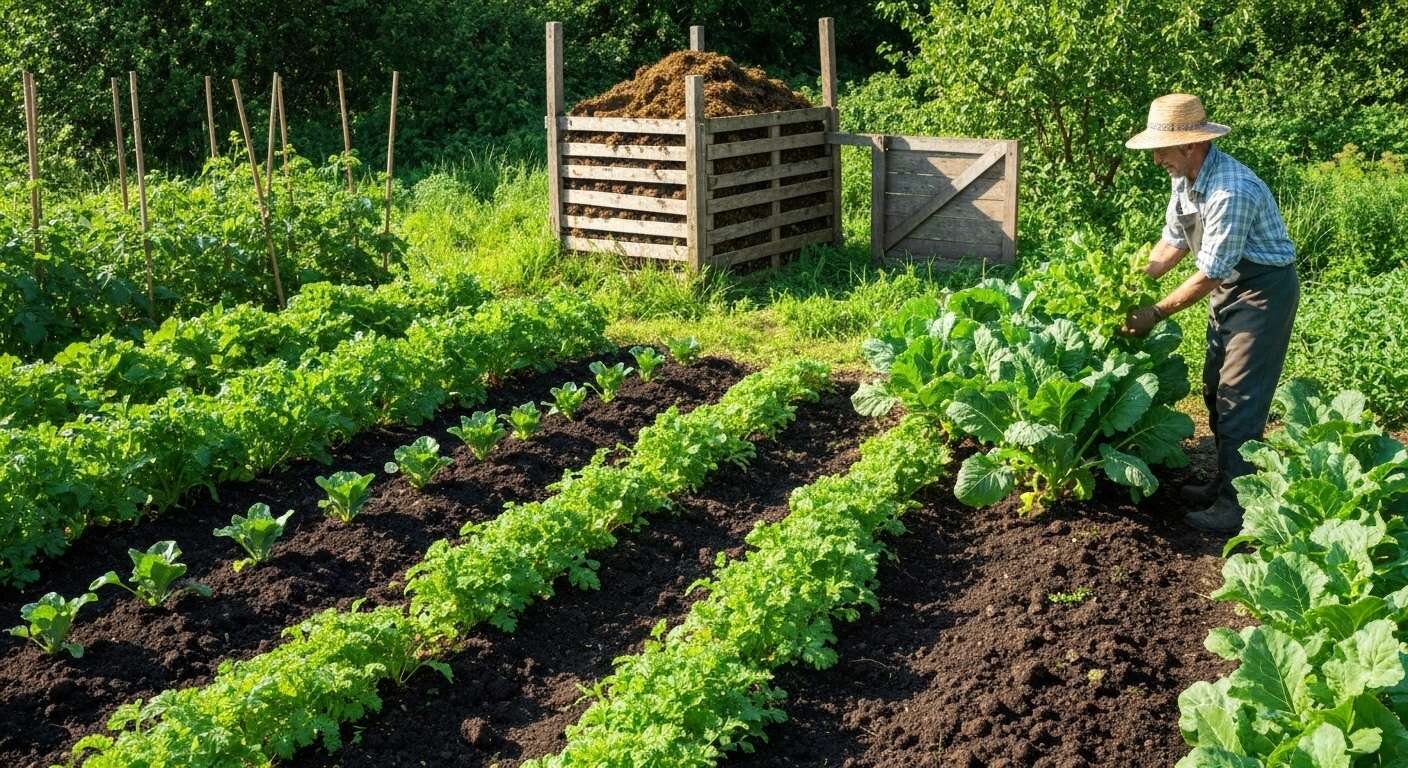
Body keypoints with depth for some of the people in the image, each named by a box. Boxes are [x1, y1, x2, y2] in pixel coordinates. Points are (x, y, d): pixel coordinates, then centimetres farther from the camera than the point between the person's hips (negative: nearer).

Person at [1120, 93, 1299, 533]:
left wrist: (1155, 313, -19)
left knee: (1239, 399, -10)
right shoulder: (1186, 177, -2)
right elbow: (1174, 240, 10)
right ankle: (1225, 483, 27)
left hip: (1263, 291, -9)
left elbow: (1209, 275, -27)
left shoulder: (1231, 191, -31)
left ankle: (1236, 506, -4)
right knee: (1215, 390, 15)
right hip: (1229, 288, 9)